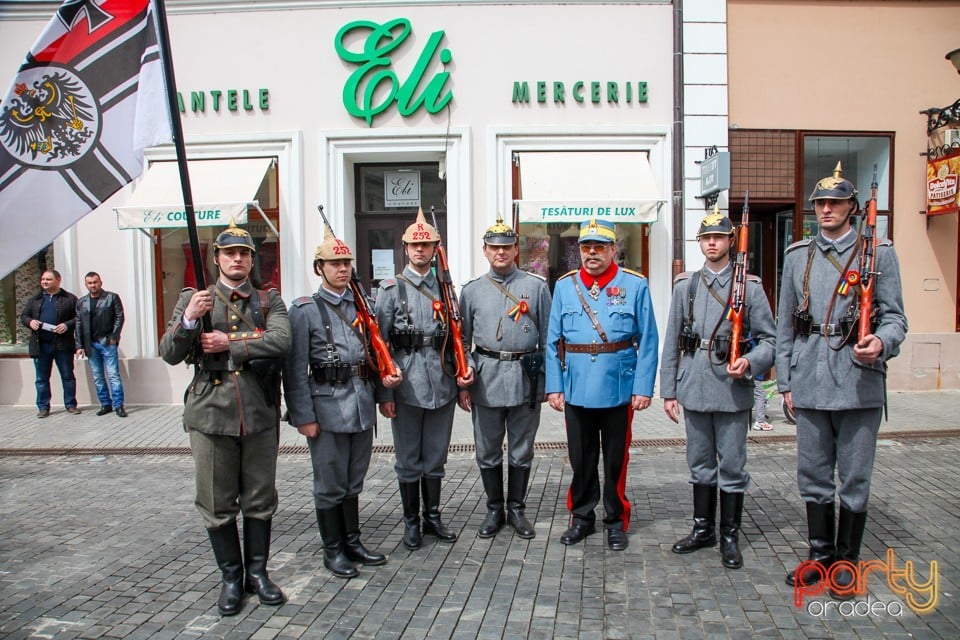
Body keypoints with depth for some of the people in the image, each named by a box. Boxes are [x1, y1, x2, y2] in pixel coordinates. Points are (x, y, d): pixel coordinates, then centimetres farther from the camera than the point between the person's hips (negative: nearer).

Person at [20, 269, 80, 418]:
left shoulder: (70, 299, 3)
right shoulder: (34, 300, 14)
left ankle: (71, 405, 14)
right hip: (40, 345, 3)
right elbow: (23, 316, 16)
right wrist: (30, 322, -6)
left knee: (68, 376, 4)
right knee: (42, 378, 8)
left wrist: (67, 325, -17)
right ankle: (43, 407, 16)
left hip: (63, 345, -3)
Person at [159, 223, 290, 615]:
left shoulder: (269, 300, 7)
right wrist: (189, 319, -16)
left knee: (260, 501, 11)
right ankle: (231, 577, 24)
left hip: (260, 414, 1)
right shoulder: (193, 299, 7)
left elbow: (281, 340, -12)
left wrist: (229, 344, -13)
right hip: (211, 413, 0)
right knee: (216, 504, 7)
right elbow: (169, 355, 0)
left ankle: (257, 572, 27)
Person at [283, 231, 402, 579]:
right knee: (330, 484, 6)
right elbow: (295, 369, -8)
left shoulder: (362, 305, 12)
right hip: (328, 404, -5)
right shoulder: (304, 310, -4)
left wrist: (387, 372, 0)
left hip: (362, 403, 5)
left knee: (354, 481, 16)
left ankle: (353, 542, 29)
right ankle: (333, 550, 21)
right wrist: (303, 416, -11)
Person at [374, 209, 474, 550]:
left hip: (442, 384, 3)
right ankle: (411, 521, 23)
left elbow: (454, 338, 14)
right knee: (408, 459, 8)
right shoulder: (391, 289, 0)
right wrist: (384, 392, -8)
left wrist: (463, 369, -3)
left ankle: (433, 517, 28)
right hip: (407, 384, -3)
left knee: (436, 457, 13)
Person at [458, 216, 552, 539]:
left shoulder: (537, 286, 3)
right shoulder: (472, 290, 5)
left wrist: (548, 379, 1)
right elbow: (462, 340, 8)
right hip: (486, 378, 1)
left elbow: (547, 337, 6)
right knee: (487, 451, 9)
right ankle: (494, 510, 26)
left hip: (525, 378, 0)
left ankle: (517, 509, 26)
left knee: (521, 451, 10)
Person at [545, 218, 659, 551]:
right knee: (581, 460, 13)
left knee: (615, 460, 11)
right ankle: (582, 517, 30)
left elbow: (647, 342, -4)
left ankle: (616, 521, 27)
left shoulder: (635, 285, -2)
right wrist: (554, 386, -2)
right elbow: (553, 342, 3)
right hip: (576, 392, 2)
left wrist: (644, 388, -9)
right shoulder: (564, 286, 4)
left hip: (619, 391, -2)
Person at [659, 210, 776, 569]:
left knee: (732, 467, 5)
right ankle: (703, 529, 28)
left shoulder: (750, 286, 1)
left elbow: (769, 338, 1)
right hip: (694, 390, 3)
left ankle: (730, 537, 19)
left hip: (733, 391, -2)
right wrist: (668, 391, 4)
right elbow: (672, 344, 7)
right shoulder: (685, 286, 8)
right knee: (700, 465, 14)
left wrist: (750, 362, -19)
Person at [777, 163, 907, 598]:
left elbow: (895, 317, 1)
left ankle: (847, 561, 22)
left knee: (854, 479, 6)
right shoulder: (797, 256, 11)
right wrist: (785, 382, 9)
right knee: (813, 476, 11)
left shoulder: (878, 253, 3)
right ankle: (821, 554, 27)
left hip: (859, 384, -3)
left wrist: (881, 343, -22)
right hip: (810, 385, 3)